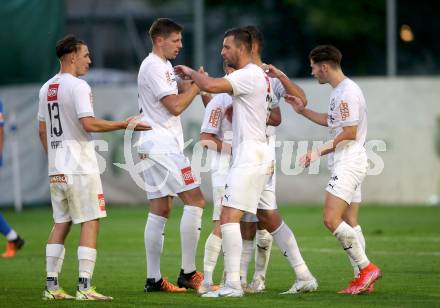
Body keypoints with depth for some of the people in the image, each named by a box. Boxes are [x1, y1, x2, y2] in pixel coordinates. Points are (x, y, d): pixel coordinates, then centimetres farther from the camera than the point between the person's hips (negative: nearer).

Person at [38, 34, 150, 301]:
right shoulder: (78, 86, -12)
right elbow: (88, 124, -21)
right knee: (90, 223, -5)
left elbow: (42, 129, 18)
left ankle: (52, 286, 9)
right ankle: (85, 287, -11)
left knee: (61, 224, 12)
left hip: (56, 169, 8)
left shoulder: (47, 88, 13)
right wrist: (124, 125, -14)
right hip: (80, 168, -8)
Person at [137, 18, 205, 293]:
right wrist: (196, 85, -7)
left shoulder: (162, 66, 19)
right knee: (195, 200, -11)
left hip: (154, 147, 10)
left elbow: (171, 104, 23)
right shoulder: (154, 67, -12)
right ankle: (188, 273, -11)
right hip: (162, 145, -10)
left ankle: (153, 279, 5)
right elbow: (175, 106, -17)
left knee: (160, 211, 7)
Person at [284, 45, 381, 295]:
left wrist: (320, 151, -13)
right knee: (349, 223, 9)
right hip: (347, 164, 11)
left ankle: (366, 267, -11)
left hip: (349, 163, -11)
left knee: (332, 219, -16)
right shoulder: (340, 91, 16)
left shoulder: (347, 92, -16)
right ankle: (363, 279, 9)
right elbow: (332, 121, 30)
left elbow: (350, 133, -19)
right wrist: (303, 111, 26)